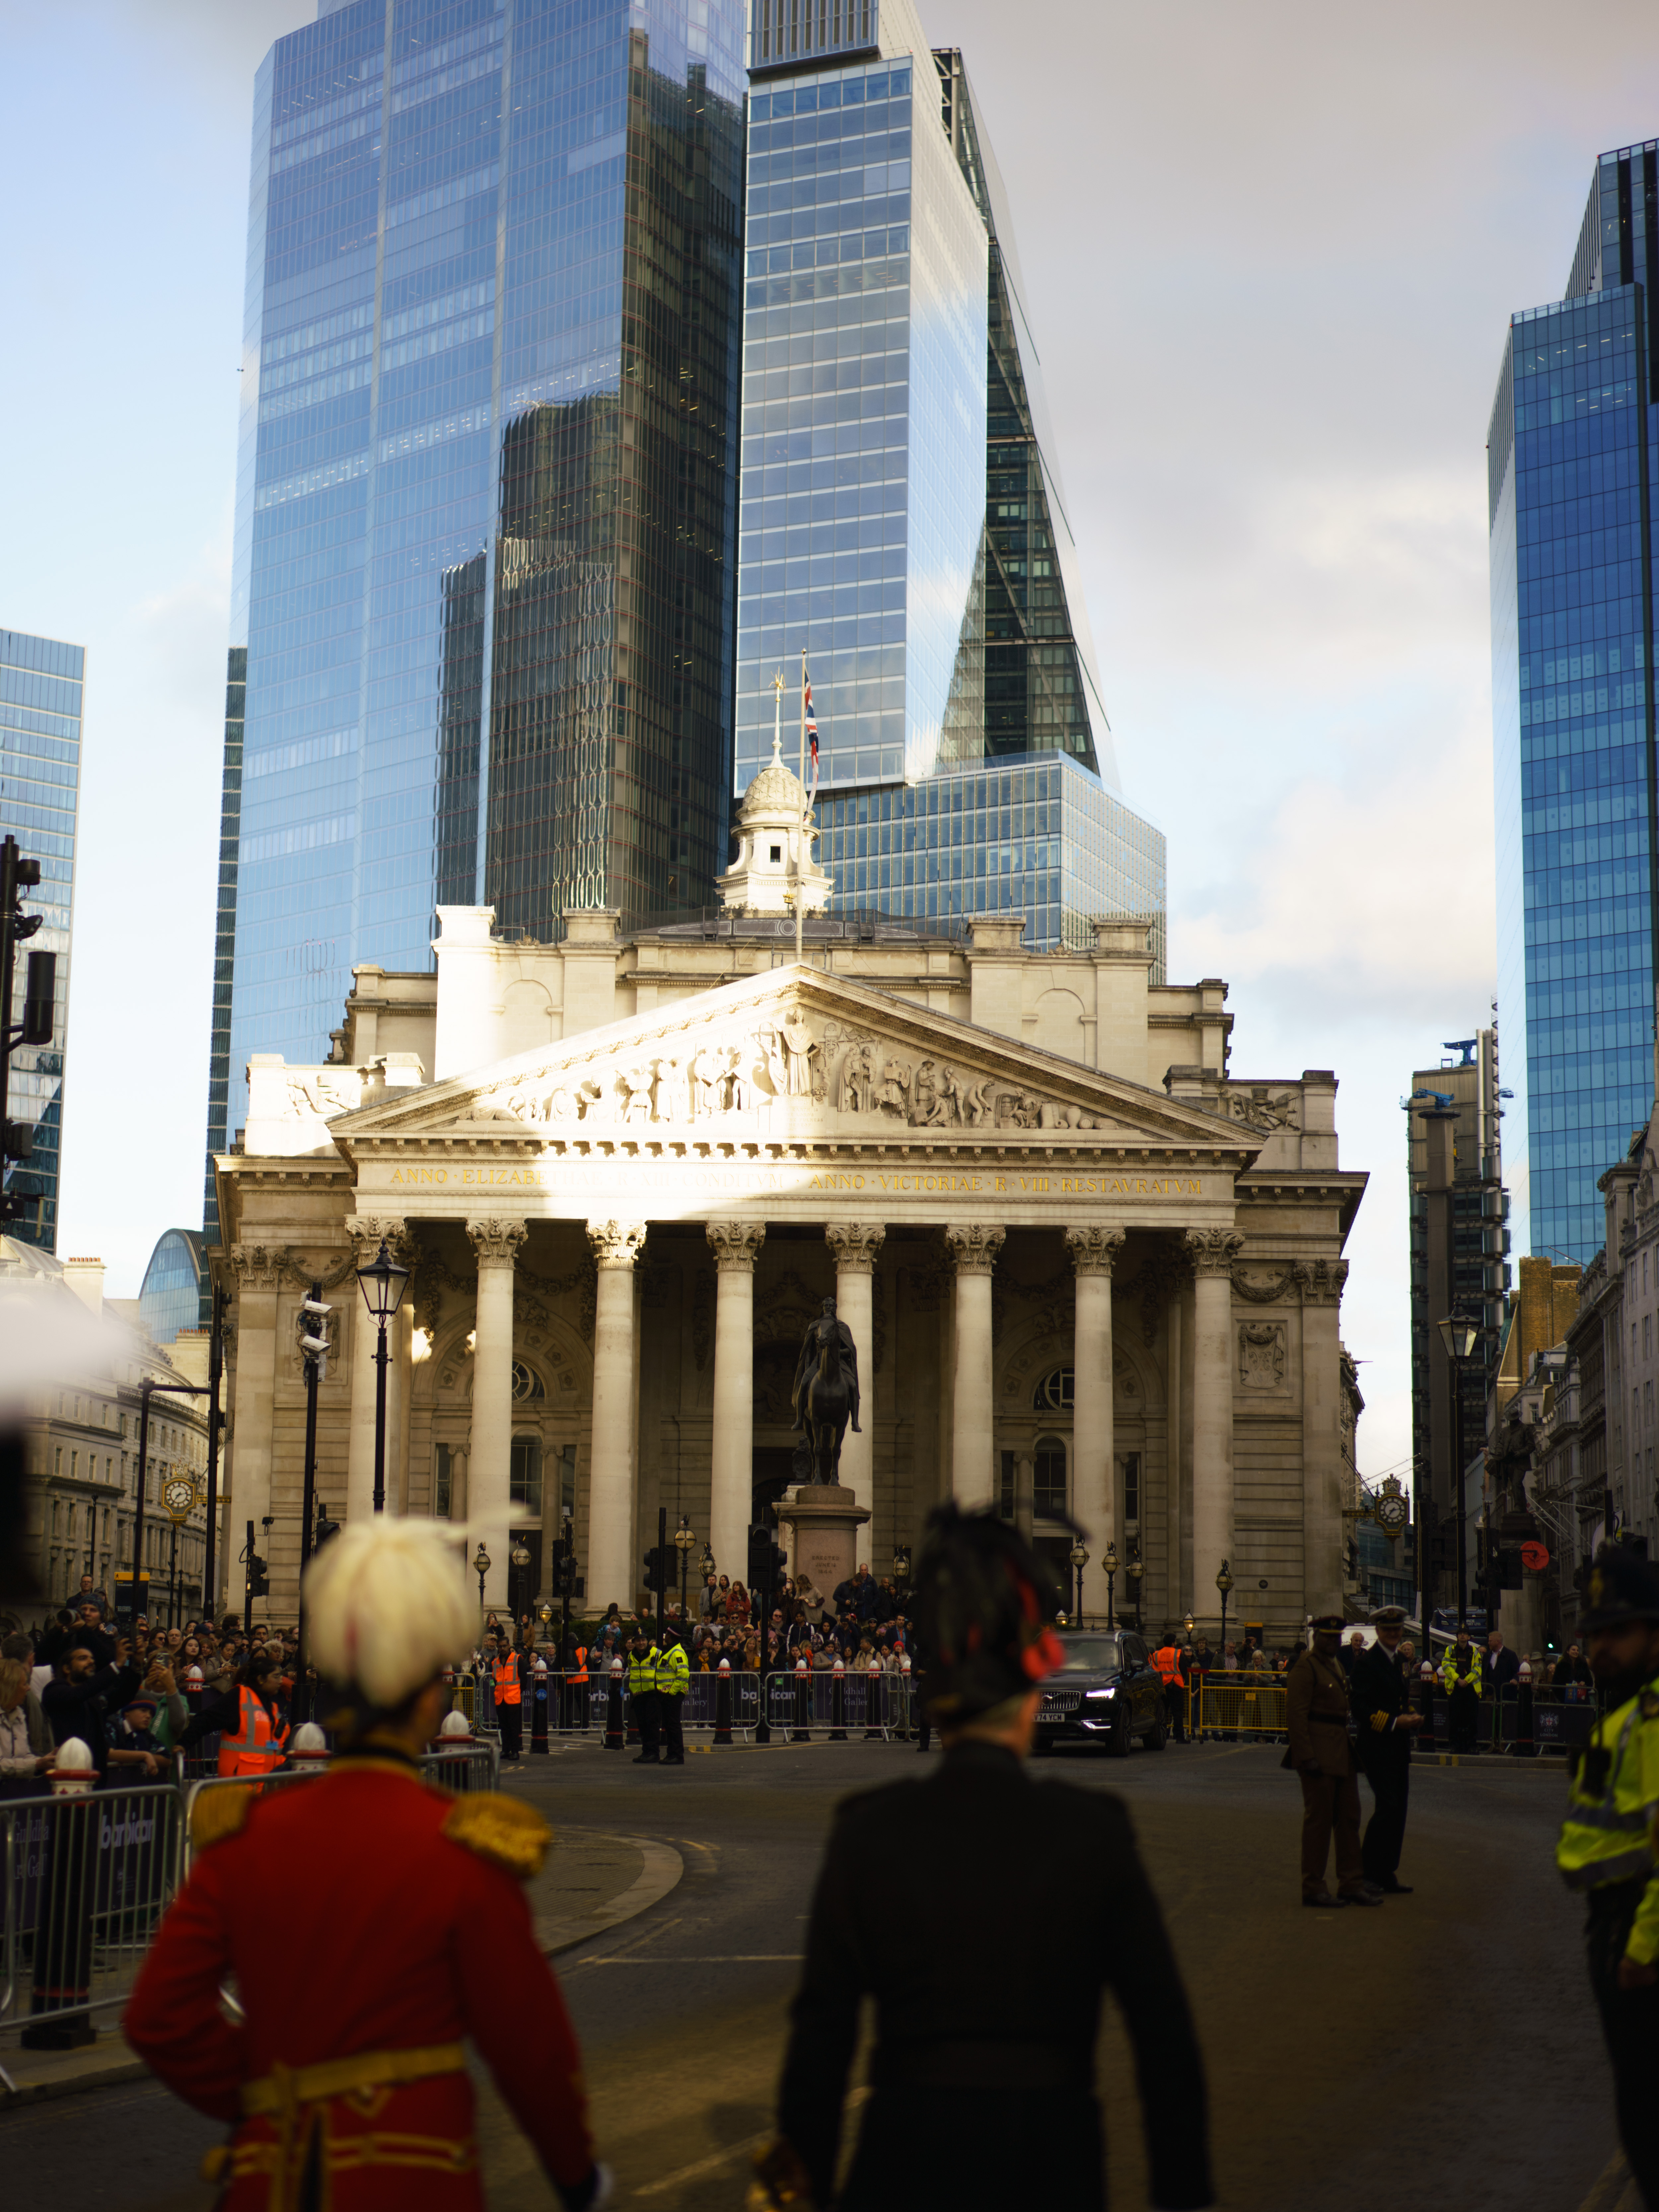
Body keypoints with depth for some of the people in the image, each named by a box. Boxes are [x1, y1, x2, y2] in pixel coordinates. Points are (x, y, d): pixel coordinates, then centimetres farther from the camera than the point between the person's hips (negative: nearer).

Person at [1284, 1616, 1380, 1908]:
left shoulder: (1337, 1665, 16)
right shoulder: (1306, 1667, -13)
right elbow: (1295, 1714, -18)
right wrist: (1307, 1757, -22)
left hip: (1342, 1753, 9)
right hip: (1319, 1757, -9)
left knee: (1349, 1817, 12)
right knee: (1319, 1818, -4)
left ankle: (1351, 1883, 18)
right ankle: (1313, 1888, 3)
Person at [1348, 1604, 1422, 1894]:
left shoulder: (1402, 1661, 16)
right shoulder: (1366, 1662, -10)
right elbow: (1360, 1710, -15)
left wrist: (1412, 1718, 5)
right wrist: (1395, 1722, -20)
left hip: (1400, 1747, 8)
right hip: (1377, 1747, -8)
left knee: (1398, 1811, 8)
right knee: (1387, 1807, -13)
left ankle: (1387, 1875, 14)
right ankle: (1367, 1873, -3)